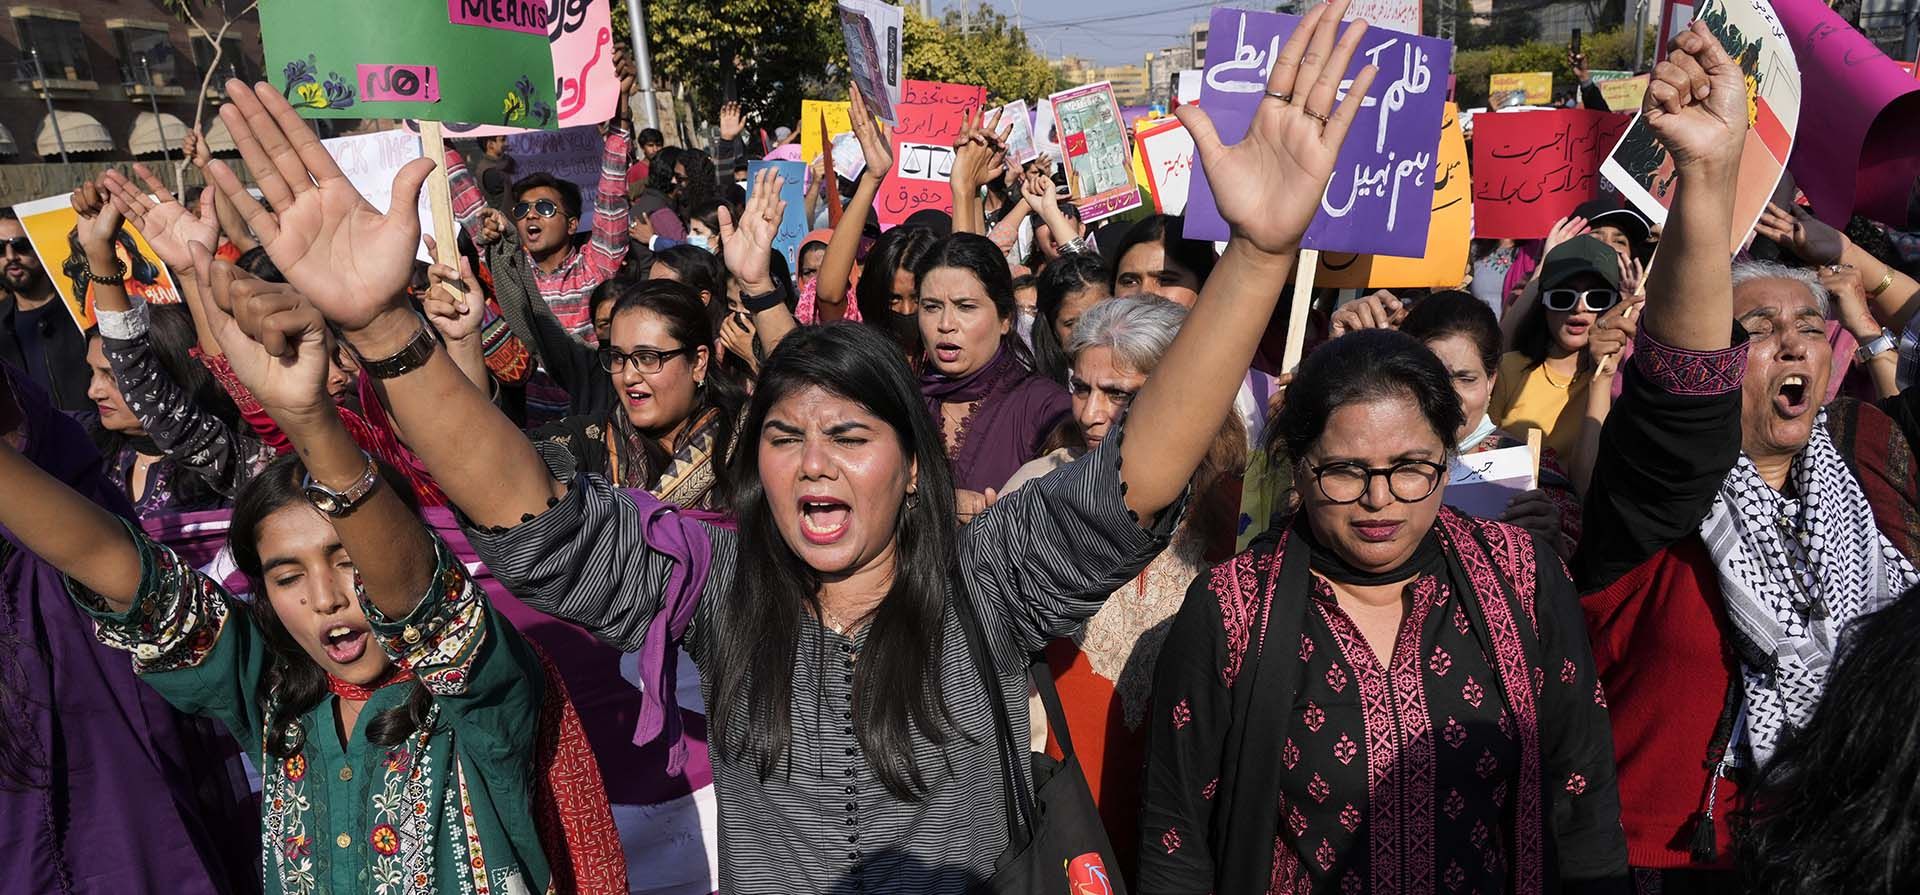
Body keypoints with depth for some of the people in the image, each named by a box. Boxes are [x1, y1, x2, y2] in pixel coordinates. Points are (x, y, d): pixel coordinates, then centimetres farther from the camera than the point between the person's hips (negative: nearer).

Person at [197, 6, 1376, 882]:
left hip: (966, 879, 0)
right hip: (759, 872, 1)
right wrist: (383, 326, -33)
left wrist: (1260, 253, -35)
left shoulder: (987, 581, -11)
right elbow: (533, 516, -18)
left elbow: (1138, 474, -23)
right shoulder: (715, 583, -8)